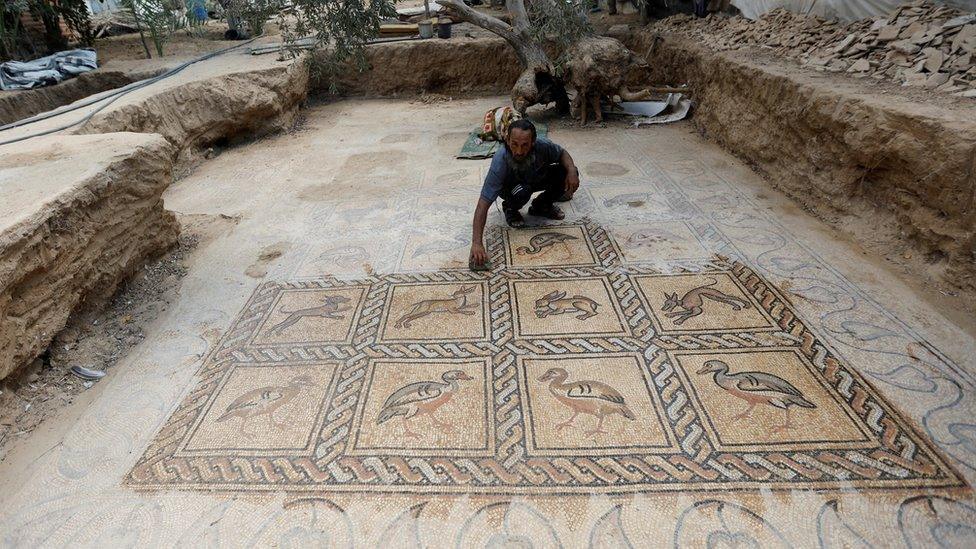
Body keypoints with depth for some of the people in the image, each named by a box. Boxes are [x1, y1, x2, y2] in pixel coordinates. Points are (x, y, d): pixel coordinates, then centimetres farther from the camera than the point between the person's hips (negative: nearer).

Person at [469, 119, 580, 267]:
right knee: (521, 192, -38)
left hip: (535, 178, 4)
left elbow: (562, 153, -7)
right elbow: (483, 203, -43)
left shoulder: (542, 145, -31)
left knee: (566, 172, -20)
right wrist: (477, 243, -53)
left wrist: (571, 171, -30)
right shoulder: (500, 162, -40)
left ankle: (541, 205, 6)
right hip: (511, 187, -3)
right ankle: (510, 208, -1)